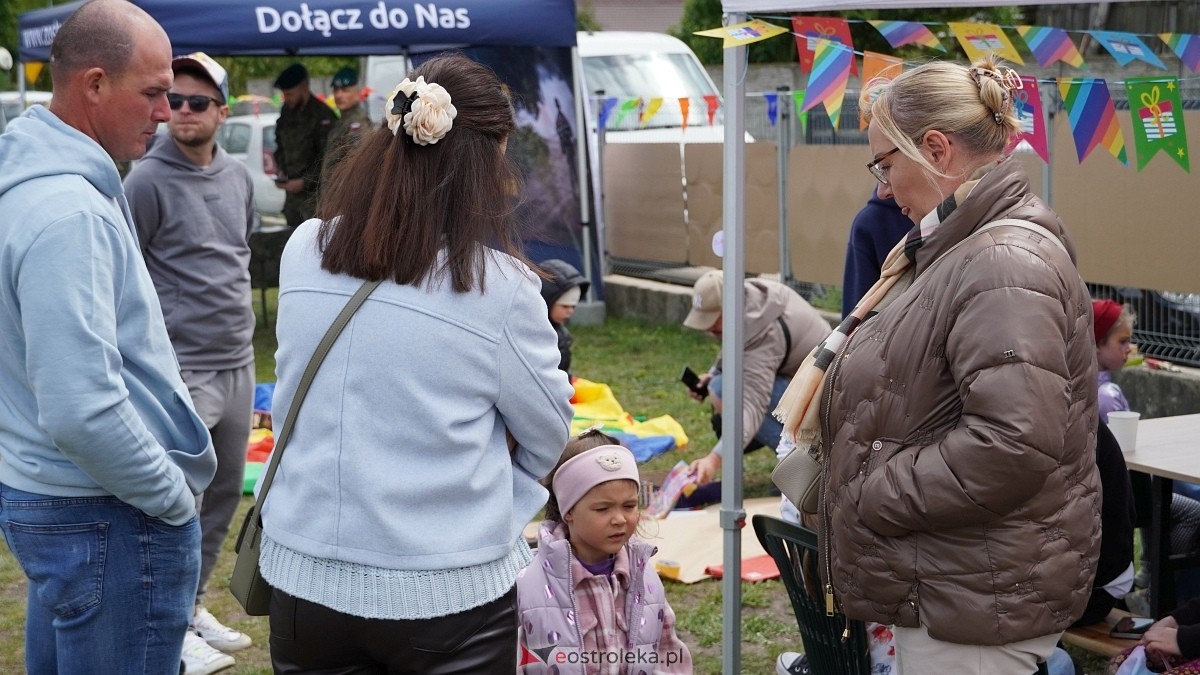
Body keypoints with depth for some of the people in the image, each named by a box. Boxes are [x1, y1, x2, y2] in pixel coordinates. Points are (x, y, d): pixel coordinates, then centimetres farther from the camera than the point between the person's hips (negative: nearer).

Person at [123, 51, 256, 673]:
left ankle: (193, 605, 30)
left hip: (238, 365, 7)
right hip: (184, 371, -7)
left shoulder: (238, 177, 10)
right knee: (181, 501, -5)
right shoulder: (147, 181, -10)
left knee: (224, 494, 15)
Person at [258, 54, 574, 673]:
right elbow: (550, 437, -1)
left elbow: (290, 405, 6)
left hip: (304, 574, 4)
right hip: (447, 592, -4)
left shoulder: (303, 252, -4)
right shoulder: (497, 285, -15)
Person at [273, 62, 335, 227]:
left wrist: (304, 182, -14)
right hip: (291, 189, 7)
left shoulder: (322, 115, -14)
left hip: (313, 192, -7)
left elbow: (327, 159, -14)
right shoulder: (286, 111, 9)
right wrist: (281, 171, 8)